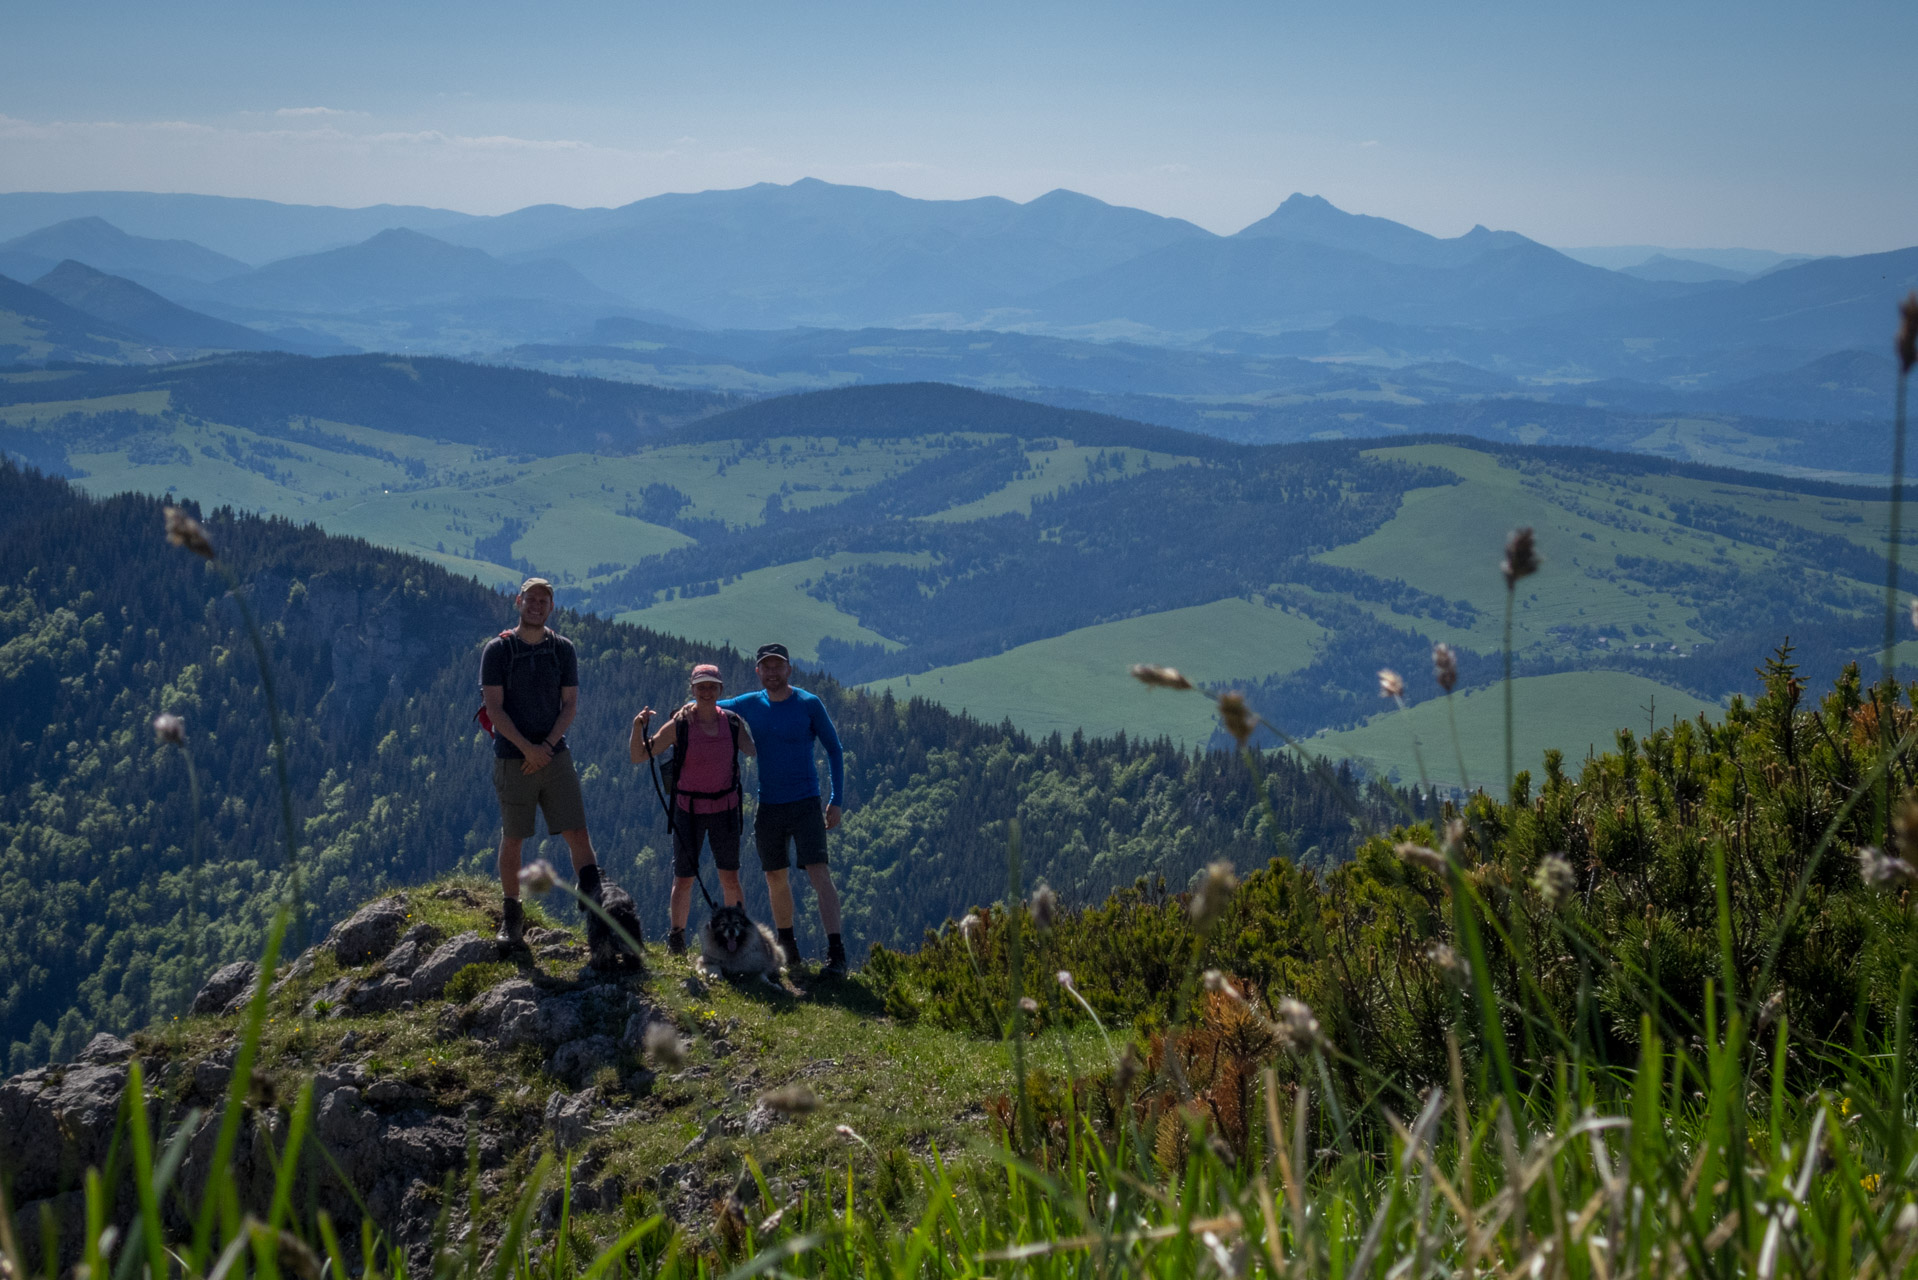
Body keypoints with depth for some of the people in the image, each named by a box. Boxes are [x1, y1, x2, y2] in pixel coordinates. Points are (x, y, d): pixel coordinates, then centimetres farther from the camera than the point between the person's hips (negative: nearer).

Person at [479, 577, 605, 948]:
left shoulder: (563, 649, 6)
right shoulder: (498, 649, -2)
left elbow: (571, 705, 5)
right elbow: (493, 708, -8)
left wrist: (547, 746, -9)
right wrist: (527, 748, -15)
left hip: (555, 755, 2)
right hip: (512, 759, -2)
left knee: (576, 830, -5)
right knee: (512, 839, 4)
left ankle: (594, 900, 0)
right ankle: (512, 916, 16)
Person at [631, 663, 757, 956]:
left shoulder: (732, 723, -2)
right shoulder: (679, 724, -9)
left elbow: (758, 752, 13)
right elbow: (638, 756, -9)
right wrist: (638, 727, -25)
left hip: (724, 808, 2)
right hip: (688, 808, -2)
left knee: (730, 879, 4)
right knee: (684, 878, 0)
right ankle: (677, 937, 16)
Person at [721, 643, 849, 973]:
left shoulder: (809, 705, -4)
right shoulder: (750, 705, 5)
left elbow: (834, 749, 1)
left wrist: (836, 801, -5)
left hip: (805, 804, -4)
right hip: (768, 806, 4)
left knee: (819, 874, -15)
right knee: (775, 879, 10)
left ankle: (836, 952, -19)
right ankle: (787, 948, 25)